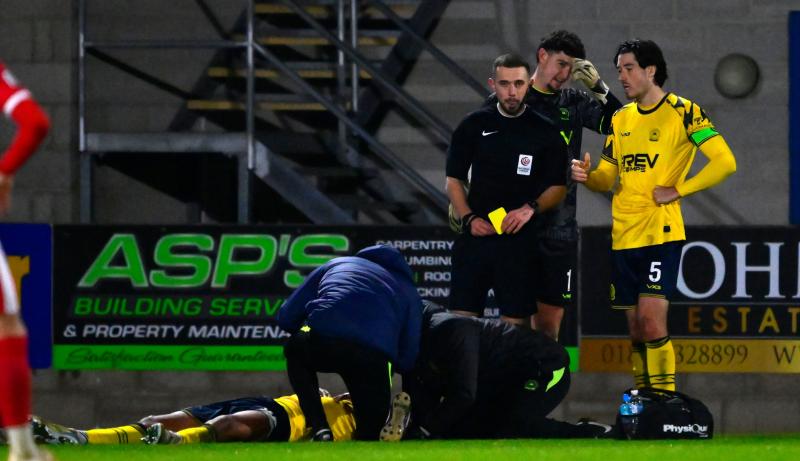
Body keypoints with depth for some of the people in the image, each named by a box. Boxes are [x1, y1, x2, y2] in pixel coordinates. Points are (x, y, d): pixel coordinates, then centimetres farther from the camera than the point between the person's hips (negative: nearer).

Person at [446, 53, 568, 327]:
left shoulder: (544, 131, 3)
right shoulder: (474, 125, 7)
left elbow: (558, 188, 5)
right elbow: (454, 181, 11)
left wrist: (531, 209, -13)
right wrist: (469, 219, -5)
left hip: (519, 240, -2)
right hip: (476, 234, 2)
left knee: (515, 321, -3)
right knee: (462, 317, -2)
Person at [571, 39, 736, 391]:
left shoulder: (682, 112, -5)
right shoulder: (621, 119, 15)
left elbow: (725, 162, -11)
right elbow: (607, 177, 18)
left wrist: (678, 191, -12)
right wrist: (587, 175, -4)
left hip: (661, 233, -6)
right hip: (623, 236, 6)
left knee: (652, 321, -15)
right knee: (636, 328, 8)